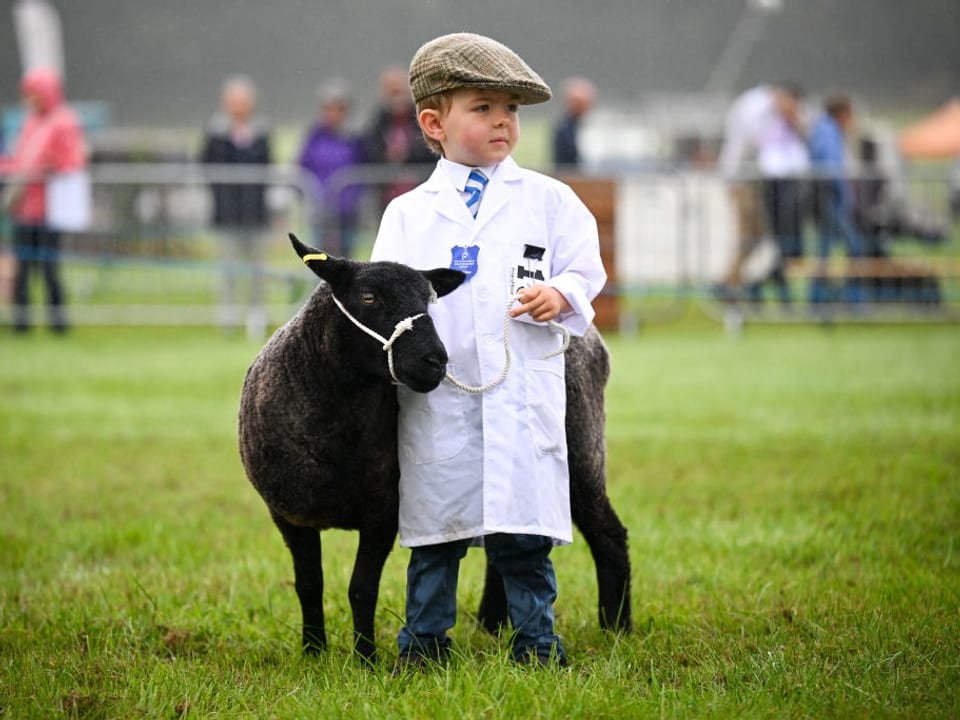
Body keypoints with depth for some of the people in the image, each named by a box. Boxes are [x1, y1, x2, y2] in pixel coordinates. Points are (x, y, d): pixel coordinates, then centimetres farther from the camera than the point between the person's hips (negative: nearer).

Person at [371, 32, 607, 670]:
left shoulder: (547, 200, 8)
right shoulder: (408, 213, 9)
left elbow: (585, 267, 8)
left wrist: (560, 295, -12)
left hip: (522, 395, -1)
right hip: (436, 397, 1)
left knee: (523, 531, 0)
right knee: (434, 525, 8)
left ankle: (536, 639, 12)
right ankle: (424, 638, 19)